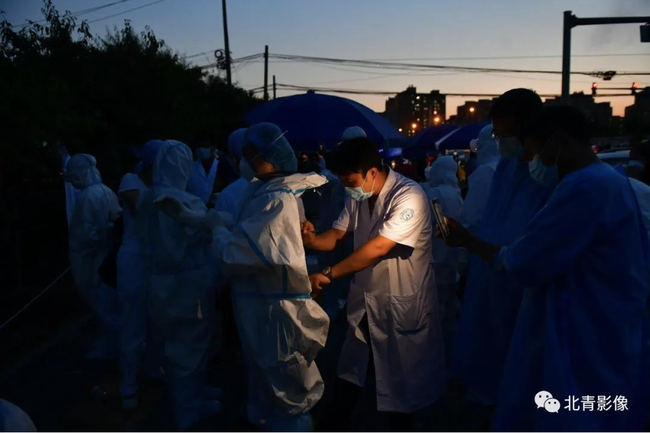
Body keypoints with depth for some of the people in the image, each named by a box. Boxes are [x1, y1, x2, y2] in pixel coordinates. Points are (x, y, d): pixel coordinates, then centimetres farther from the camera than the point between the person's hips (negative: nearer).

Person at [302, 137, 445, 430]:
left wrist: (329, 275, -30)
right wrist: (312, 240, -22)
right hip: (365, 300, 7)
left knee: (400, 377, 13)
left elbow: (378, 247, -31)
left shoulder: (409, 197, -24)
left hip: (401, 304, -7)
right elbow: (337, 235, 1)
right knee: (350, 370, 20)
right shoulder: (358, 196, 1)